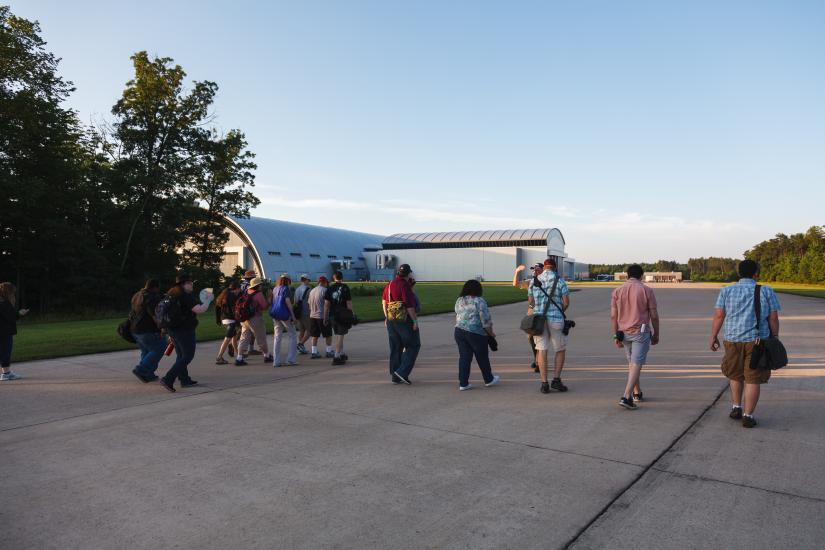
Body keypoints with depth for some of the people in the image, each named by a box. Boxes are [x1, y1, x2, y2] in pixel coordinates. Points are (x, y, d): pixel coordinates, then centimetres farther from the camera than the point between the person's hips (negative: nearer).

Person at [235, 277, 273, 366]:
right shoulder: (259, 294, -13)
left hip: (244, 319, 6)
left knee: (244, 338, 8)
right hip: (255, 319, -6)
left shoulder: (246, 293, 8)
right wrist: (269, 298, -1)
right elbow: (265, 306, -12)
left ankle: (239, 358, 3)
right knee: (261, 338, 8)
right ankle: (267, 356, 21)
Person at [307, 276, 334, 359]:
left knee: (314, 335, 10)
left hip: (312, 316, 7)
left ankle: (314, 352, 9)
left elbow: (309, 304, 18)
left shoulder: (312, 291, 12)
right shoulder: (324, 290, -10)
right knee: (328, 335, 5)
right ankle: (329, 351, 10)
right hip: (322, 316, -7)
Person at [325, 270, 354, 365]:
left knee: (338, 335, 17)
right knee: (340, 336, -2)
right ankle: (337, 357, -4)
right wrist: (351, 315, -1)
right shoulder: (345, 288, -6)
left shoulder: (330, 288, 4)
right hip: (343, 315, -4)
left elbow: (326, 304, 3)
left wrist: (325, 317, 8)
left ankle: (342, 354, 28)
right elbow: (349, 303, -8)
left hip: (333, 315, 4)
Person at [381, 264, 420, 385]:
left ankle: (395, 376, 17)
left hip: (390, 320, 8)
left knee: (395, 348, 13)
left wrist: (386, 317, 22)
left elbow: (384, 301, 16)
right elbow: (409, 305, -19)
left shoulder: (389, 285, 10)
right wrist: (415, 320, -13)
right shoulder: (405, 285, -15)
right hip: (404, 320, -8)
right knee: (413, 345, 5)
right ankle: (402, 371, -4)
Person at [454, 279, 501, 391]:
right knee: (482, 357, 11)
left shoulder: (459, 301, 8)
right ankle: (488, 380, 27)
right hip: (476, 333, -5)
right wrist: (491, 333, 0)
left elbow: (457, 317, 13)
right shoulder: (479, 301, -10)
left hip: (459, 331, 5)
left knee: (464, 357, 8)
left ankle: (463, 383, 8)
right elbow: (486, 320, -11)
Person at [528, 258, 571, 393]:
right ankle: (556, 380, 6)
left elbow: (530, 301, 10)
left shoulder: (535, 280, 6)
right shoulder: (559, 280, -2)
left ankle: (544, 383, 2)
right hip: (556, 319, -2)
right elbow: (566, 302, -5)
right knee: (560, 350, 13)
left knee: (541, 350, 4)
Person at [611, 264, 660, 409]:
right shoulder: (647, 290, -5)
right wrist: (656, 334, 8)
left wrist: (616, 336, 3)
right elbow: (654, 315, -4)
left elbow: (613, 316, -2)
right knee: (636, 364, -5)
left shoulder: (617, 291, 1)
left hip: (624, 332, 4)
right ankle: (626, 397, -15)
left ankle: (637, 393, 32)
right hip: (641, 332, -4)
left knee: (632, 363, 20)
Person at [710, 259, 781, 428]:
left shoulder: (727, 291, 1)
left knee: (735, 375, 21)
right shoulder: (766, 292, 0)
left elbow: (719, 315, -3)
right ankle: (748, 416, 5)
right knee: (753, 379, 4)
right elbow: (773, 318, -1)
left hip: (733, 339, 1)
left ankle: (736, 408, 26)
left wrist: (713, 337, 3)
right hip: (758, 341, -1)